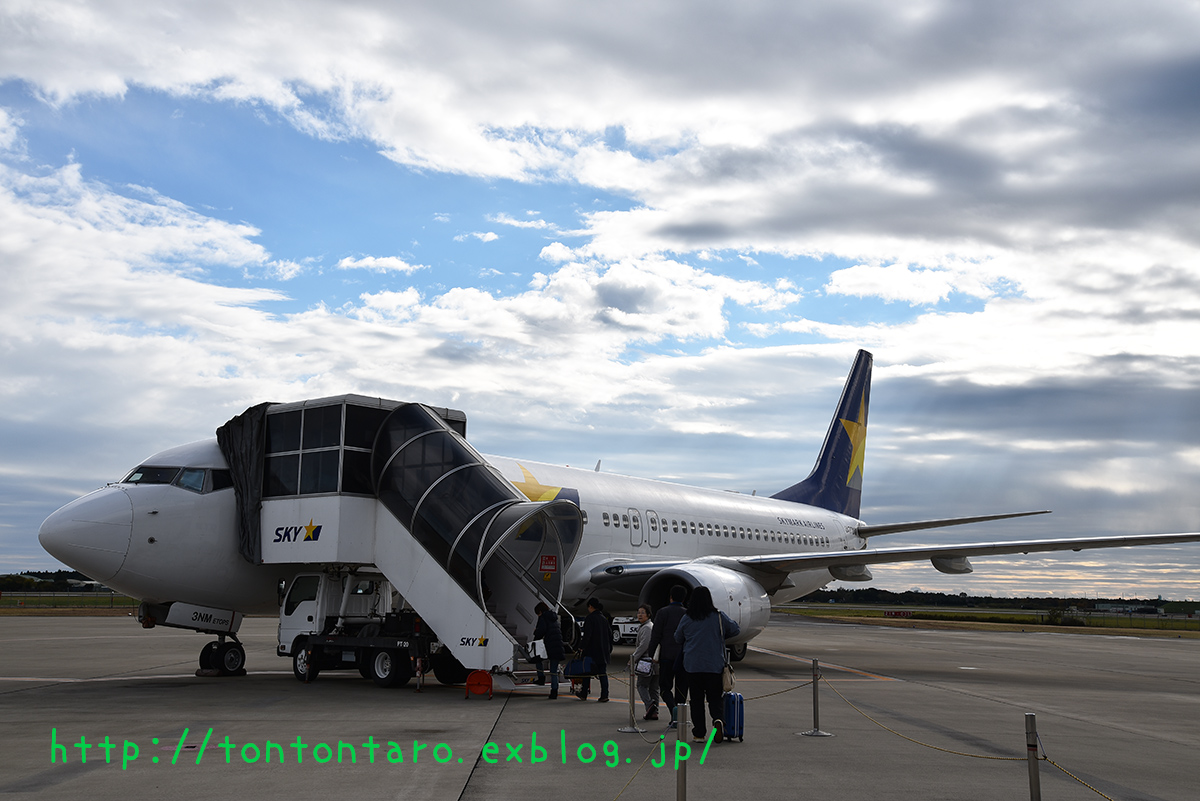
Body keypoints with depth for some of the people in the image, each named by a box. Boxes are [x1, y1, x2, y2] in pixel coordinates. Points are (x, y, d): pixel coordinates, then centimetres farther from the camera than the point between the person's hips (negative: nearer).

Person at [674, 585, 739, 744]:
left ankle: (699, 733, 7)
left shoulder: (686, 619, 0)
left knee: (696, 699, 8)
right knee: (715, 698, 6)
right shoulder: (719, 616, -3)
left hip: (692, 666, 1)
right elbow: (735, 629, 9)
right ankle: (717, 719, -22)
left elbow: (678, 639, 13)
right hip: (715, 665, -1)